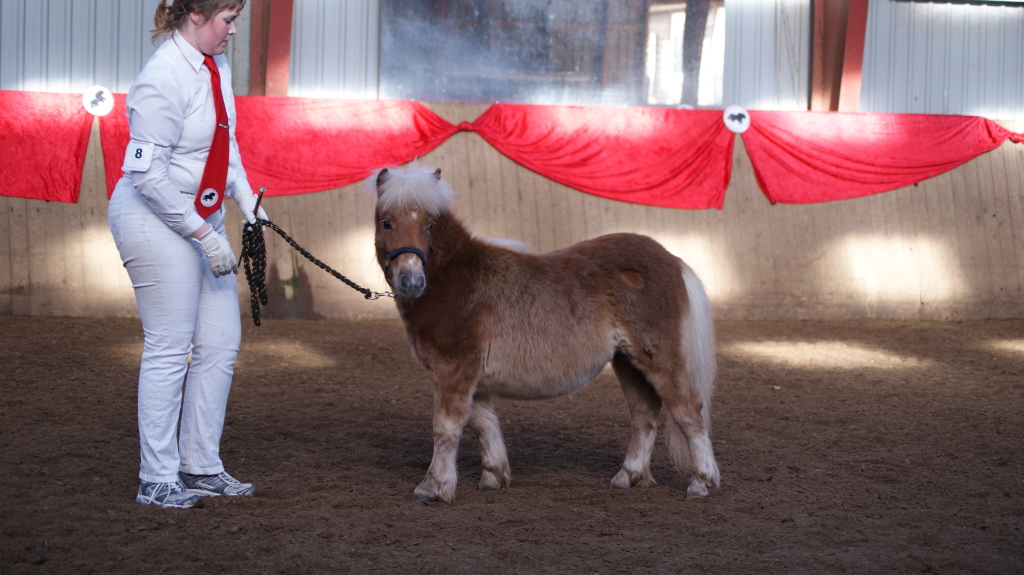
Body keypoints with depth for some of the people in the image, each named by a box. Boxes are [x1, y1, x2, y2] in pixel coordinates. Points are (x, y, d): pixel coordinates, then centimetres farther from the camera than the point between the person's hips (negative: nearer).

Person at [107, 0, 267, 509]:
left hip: (202, 217, 9)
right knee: (170, 349, -4)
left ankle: (201, 468, 20)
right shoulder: (163, 79, -22)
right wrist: (206, 236, -20)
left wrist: (246, 200, 9)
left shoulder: (215, 65, 5)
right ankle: (156, 481, 6)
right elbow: (147, 174, -23)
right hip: (155, 220, -9)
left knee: (221, 344, 10)